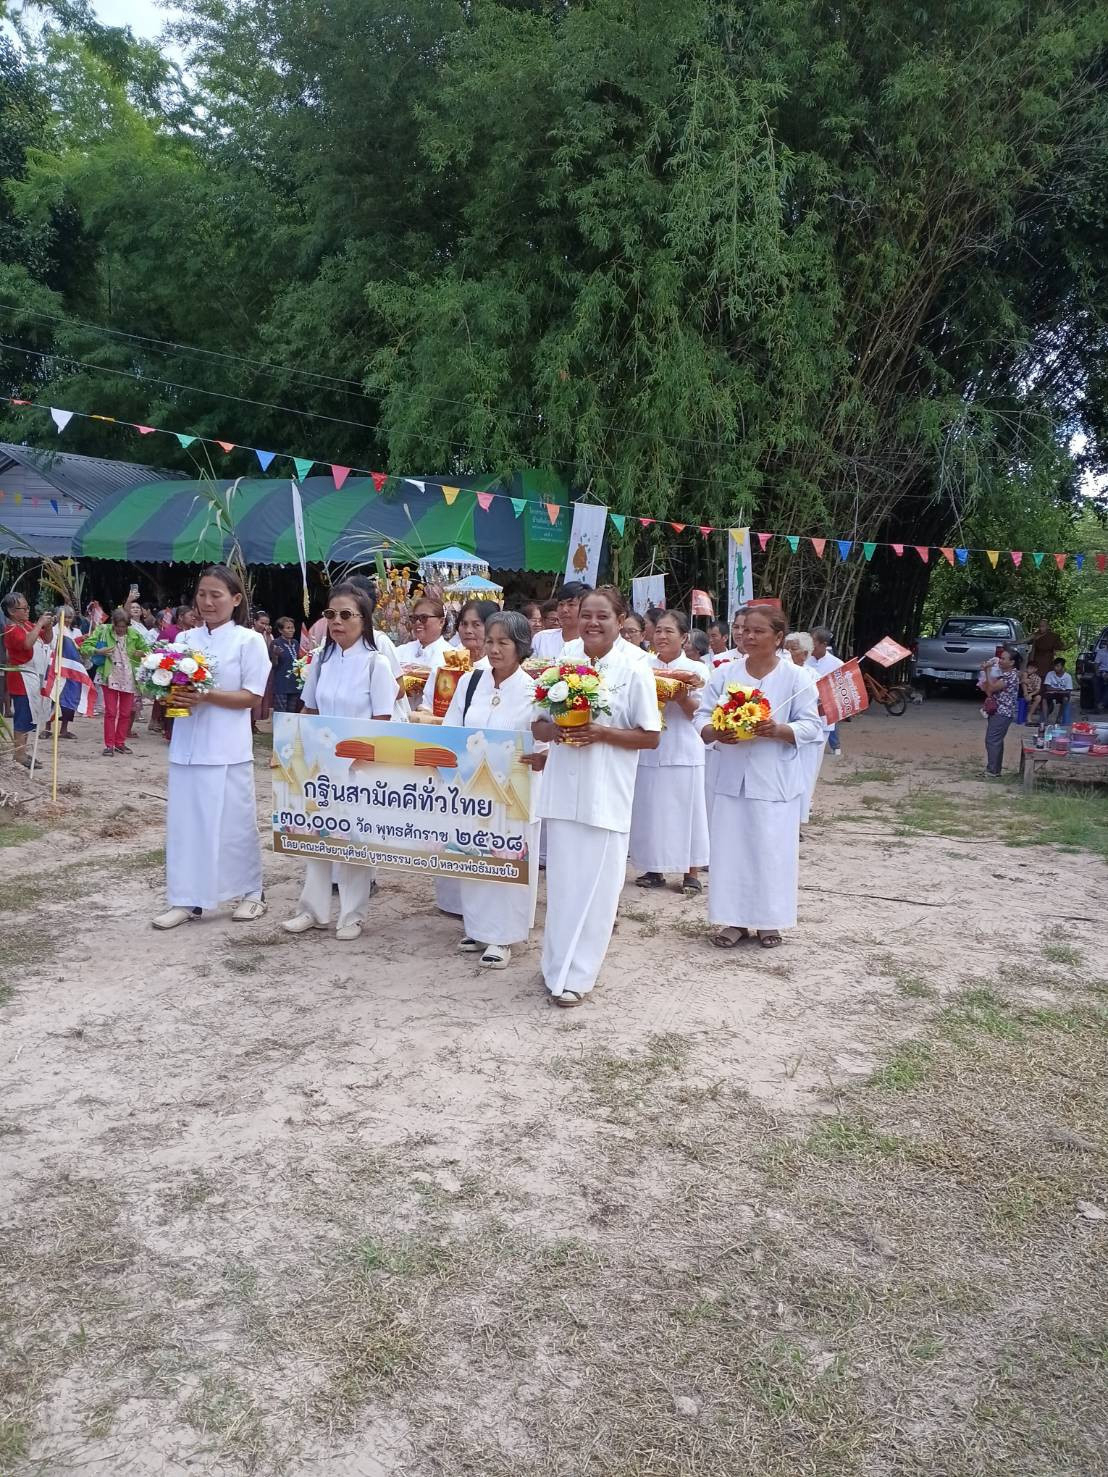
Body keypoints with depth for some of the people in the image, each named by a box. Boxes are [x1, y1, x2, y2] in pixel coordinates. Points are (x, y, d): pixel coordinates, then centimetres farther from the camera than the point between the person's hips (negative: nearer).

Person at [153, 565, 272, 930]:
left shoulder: (249, 640, -4)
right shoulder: (186, 639, 10)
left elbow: (252, 697, -8)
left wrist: (205, 697, -19)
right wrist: (170, 694, -9)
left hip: (226, 748, -5)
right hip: (187, 745, 5)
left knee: (234, 822, 3)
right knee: (184, 821, 6)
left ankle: (252, 893, 20)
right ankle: (185, 899, 14)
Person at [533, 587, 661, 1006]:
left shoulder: (635, 671, -4)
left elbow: (650, 737, -4)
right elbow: (537, 727, 12)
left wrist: (601, 733, -17)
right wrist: (555, 729, -11)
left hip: (606, 795, -3)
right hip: (563, 790, 4)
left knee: (594, 886, 0)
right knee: (562, 881, 10)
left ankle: (576, 974, 10)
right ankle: (559, 964, 23)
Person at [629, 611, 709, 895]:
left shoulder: (695, 669, 1)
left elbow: (699, 713, -3)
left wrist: (682, 698, -21)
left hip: (683, 750, -2)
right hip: (649, 749, 2)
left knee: (684, 807, 1)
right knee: (650, 809, 6)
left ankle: (691, 872, 9)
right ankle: (654, 869, 17)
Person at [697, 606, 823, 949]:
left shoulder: (795, 677, -3)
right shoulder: (725, 673, 4)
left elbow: (811, 726, -5)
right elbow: (702, 716, 4)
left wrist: (778, 730, -22)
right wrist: (714, 732, -18)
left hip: (775, 780, -2)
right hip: (732, 777, 3)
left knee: (771, 851, 3)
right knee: (730, 848, 6)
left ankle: (769, 921, 18)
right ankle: (733, 919, 18)